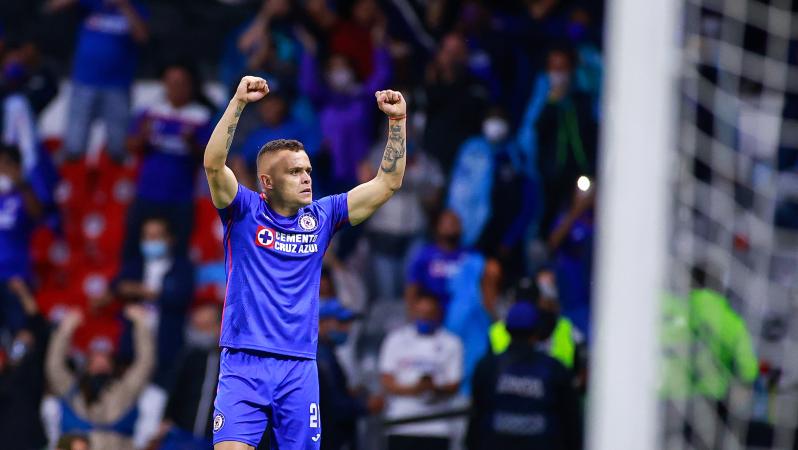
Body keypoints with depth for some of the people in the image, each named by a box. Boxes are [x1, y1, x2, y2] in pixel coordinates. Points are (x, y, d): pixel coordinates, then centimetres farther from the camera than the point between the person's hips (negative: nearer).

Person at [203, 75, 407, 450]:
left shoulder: (320, 218, 10)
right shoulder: (244, 213, 1)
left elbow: (387, 183, 10)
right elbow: (213, 164, -15)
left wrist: (397, 120, 1)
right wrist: (238, 102, -23)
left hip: (299, 370, 3)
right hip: (243, 365, -3)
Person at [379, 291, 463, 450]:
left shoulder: (450, 343, 6)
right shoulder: (396, 340, 7)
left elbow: (454, 385, 1)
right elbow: (387, 382, 2)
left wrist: (436, 389, -22)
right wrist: (413, 389, -17)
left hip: (437, 428, 0)